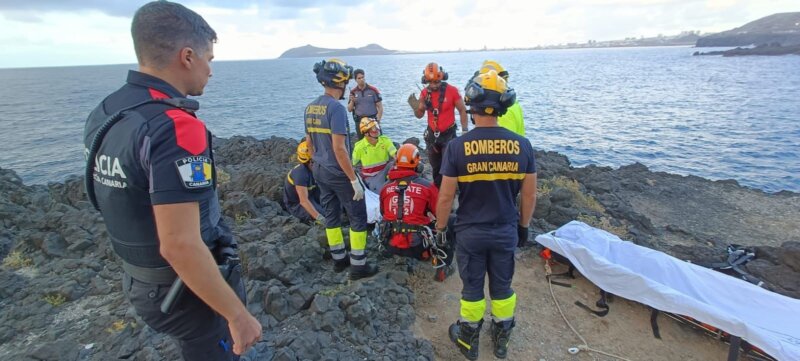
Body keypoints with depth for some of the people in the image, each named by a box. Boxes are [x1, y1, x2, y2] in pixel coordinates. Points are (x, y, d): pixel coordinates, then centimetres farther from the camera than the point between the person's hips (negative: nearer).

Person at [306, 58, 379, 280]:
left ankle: (339, 259, 29)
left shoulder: (310, 108, 6)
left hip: (319, 171, 8)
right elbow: (339, 148, -24)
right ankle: (358, 265, 10)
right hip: (338, 172, -8)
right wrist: (354, 180, -20)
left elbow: (310, 143, 13)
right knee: (358, 217, 4)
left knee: (331, 214, 16)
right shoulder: (336, 108, -20)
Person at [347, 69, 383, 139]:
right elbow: (349, 110, 6)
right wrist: (352, 101, -13)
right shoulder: (353, 92, 4)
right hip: (359, 122, 2)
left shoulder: (373, 90, -1)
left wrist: (377, 121, -9)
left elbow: (380, 107, 0)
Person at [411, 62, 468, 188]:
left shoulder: (452, 91, -12)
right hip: (432, 135, 4)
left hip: (448, 134, -4)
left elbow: (462, 110, -3)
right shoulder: (424, 93, -1)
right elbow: (419, 115, 5)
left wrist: (464, 130, -9)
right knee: (435, 167, 15)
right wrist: (416, 107, -18)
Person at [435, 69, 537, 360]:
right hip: (507, 232, 2)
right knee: (502, 287, 21)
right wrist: (524, 226, 14)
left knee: (472, 288, 17)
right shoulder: (522, 145, -10)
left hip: (470, 233, -2)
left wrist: (440, 227, 2)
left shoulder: (457, 146, -18)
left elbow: (446, 196, -14)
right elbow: (529, 194, -2)